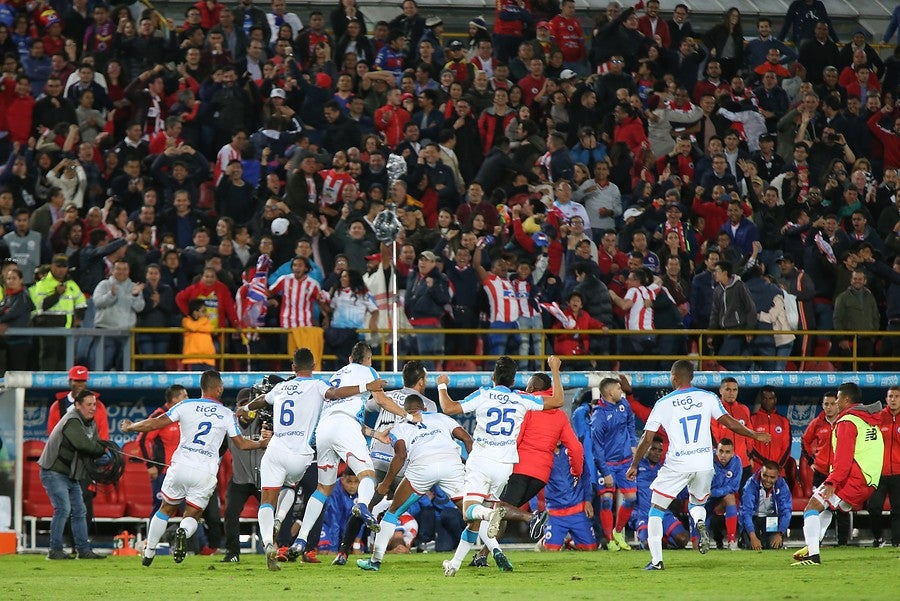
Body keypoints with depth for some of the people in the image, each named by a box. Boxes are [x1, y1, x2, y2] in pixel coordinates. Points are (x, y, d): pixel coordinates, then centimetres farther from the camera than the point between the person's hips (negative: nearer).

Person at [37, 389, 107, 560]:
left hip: (71, 475, 10)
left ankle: (84, 550, 12)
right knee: (63, 509, -17)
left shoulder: (91, 424, 11)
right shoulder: (72, 422, -19)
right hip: (54, 473, -10)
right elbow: (82, 444, -32)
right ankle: (55, 550, -15)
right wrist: (103, 450, -20)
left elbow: (96, 445, 4)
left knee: (79, 512, 8)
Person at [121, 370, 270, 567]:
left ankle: (149, 552, 18)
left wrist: (130, 427, 18)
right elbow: (242, 444, 10)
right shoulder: (227, 415, 4)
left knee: (166, 509, 19)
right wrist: (261, 443, 30)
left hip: (181, 467, 0)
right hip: (206, 473, 0)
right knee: (192, 515, 11)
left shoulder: (186, 406, 3)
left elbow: (156, 423, 2)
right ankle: (183, 532, -25)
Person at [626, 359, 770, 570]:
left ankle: (656, 560, -1)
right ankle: (700, 523, -10)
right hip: (704, 463, 3)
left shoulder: (663, 404, 0)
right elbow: (730, 423, -1)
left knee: (656, 510, 10)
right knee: (697, 503, 26)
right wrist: (755, 435, 13)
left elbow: (647, 439, 2)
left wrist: (634, 465, 13)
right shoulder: (707, 398, 2)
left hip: (677, 465, -3)